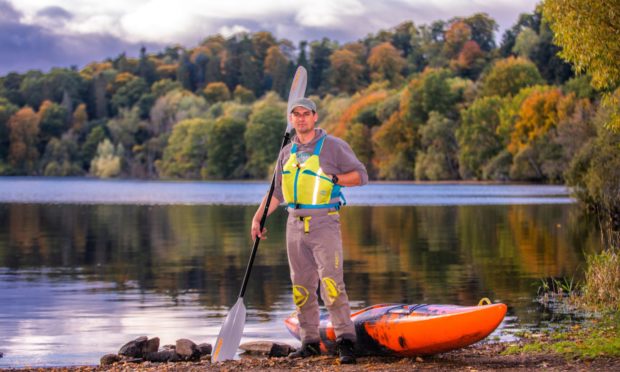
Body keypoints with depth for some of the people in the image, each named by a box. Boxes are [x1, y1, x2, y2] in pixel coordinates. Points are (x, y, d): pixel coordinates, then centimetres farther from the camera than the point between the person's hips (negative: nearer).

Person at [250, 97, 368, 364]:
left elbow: (361, 175, -1)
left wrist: (332, 178, -13)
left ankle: (346, 340, -12)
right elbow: (276, 191, 22)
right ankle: (310, 342, 15)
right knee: (301, 286, 7)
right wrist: (258, 218, 15)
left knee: (331, 283, -15)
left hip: (324, 224, -6)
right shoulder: (287, 152, 15)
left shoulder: (333, 146, -1)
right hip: (295, 224, 6)